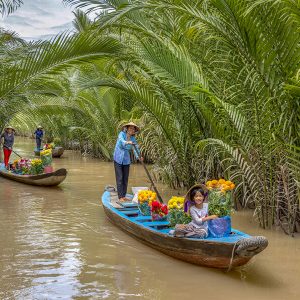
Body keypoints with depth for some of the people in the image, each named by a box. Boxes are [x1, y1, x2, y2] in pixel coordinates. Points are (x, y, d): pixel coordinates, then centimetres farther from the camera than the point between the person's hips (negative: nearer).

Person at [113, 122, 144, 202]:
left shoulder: (133, 139, 1)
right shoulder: (122, 134, -11)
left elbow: (136, 148, -10)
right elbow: (122, 141, -33)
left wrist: (139, 157, -30)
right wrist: (127, 142, -55)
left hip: (126, 160, 5)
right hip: (118, 159, -5)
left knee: (125, 179, 7)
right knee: (120, 178, -6)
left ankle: (124, 196, 16)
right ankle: (120, 197, -3)